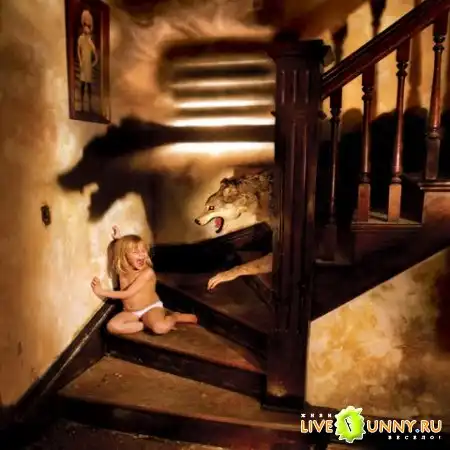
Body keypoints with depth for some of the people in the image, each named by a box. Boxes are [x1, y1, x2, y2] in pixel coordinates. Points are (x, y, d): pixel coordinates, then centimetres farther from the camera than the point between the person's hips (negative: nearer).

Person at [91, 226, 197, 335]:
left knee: (160, 327, -35)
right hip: (130, 312, 6)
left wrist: (102, 292, -20)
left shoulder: (147, 272, -22)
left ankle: (175, 317, -1)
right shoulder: (121, 269, -3)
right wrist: (118, 239, 2)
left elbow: (127, 294, -23)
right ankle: (147, 324, -16)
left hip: (151, 308, -5)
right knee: (112, 326, -22)